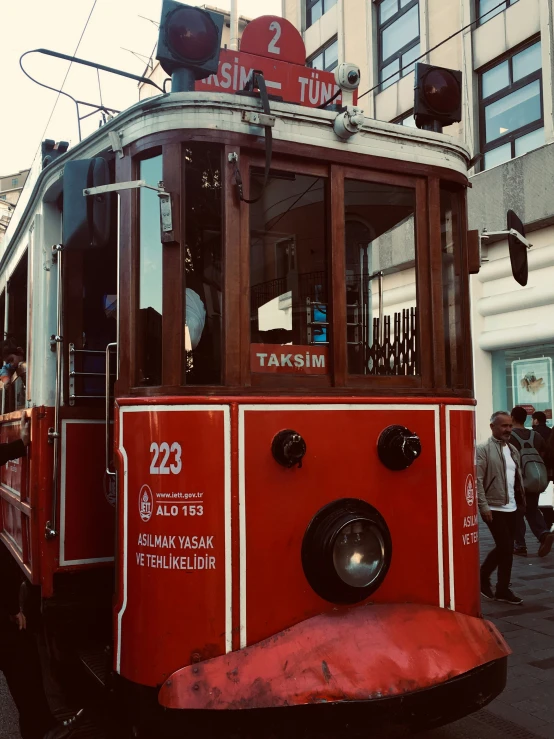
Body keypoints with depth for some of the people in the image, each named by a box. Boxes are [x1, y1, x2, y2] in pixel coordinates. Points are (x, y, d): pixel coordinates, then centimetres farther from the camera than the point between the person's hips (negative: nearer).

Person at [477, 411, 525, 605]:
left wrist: (522, 501, 10)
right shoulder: (483, 449, -10)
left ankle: (484, 576, 29)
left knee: (504, 547, 11)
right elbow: (477, 480, -14)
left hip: (511, 507, 7)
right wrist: (484, 506, -18)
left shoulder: (513, 450, 13)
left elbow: (518, 478, 17)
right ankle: (503, 590, 10)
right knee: (506, 547, -5)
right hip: (494, 508, -7)